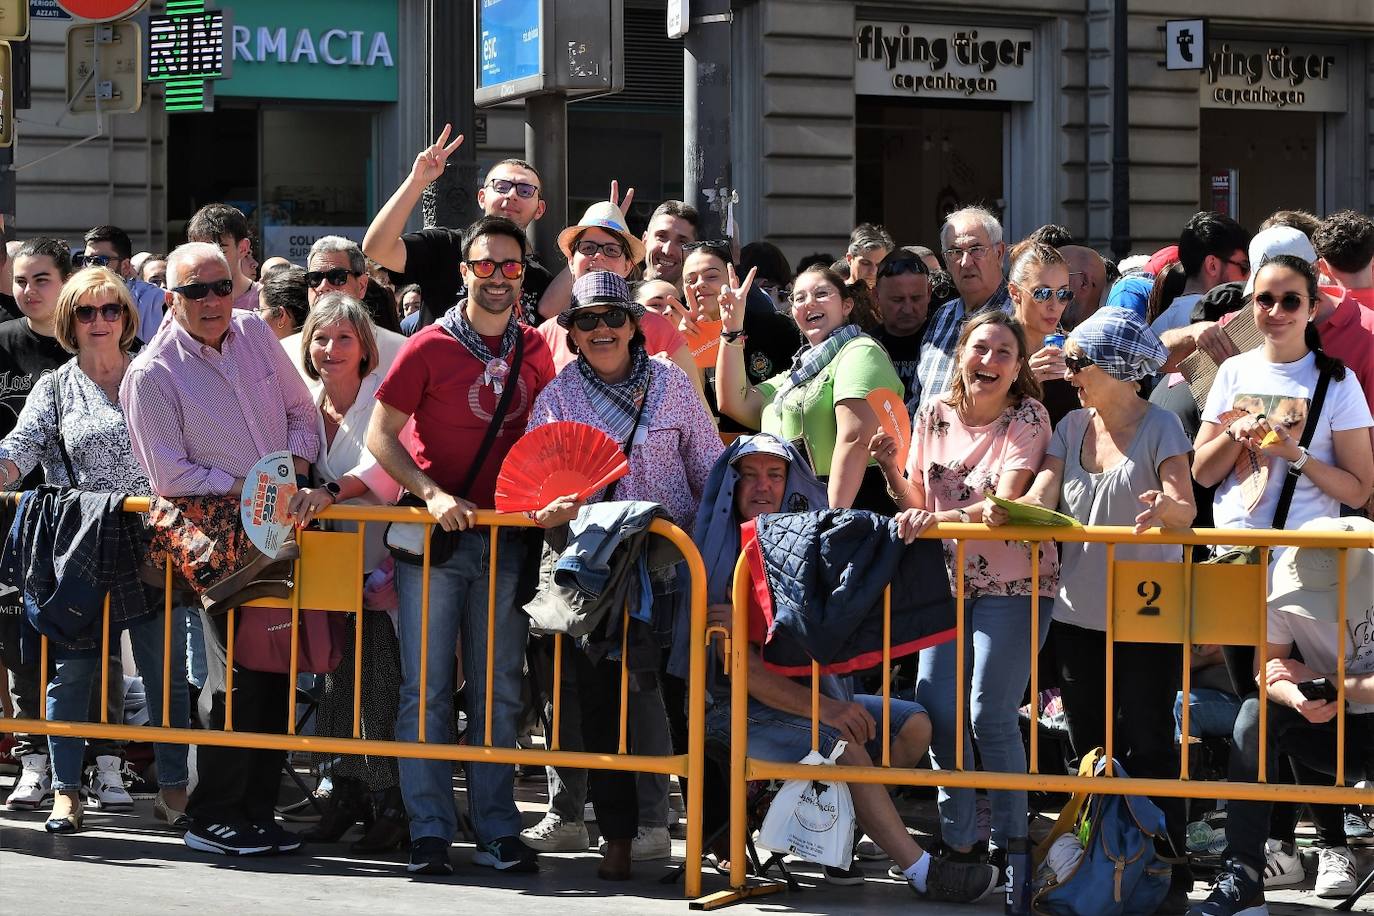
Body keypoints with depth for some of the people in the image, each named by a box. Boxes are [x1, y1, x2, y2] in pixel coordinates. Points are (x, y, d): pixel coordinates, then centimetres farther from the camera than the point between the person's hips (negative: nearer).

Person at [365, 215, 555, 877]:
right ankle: (430, 832, 3)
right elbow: (380, 435, -4)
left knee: (498, 691, 7)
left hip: (505, 537, 4)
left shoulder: (533, 350, 7)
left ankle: (497, 831, 12)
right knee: (426, 687, -2)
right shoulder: (429, 347, -5)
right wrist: (432, 494, -16)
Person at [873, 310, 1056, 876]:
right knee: (935, 706, -4)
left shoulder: (1027, 419, -8)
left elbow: (1008, 503, -20)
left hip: (1012, 582, -4)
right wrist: (892, 470, -11)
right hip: (948, 580, 4)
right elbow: (917, 505, 8)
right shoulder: (934, 417, 5)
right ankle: (956, 838, 10)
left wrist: (942, 518, -34)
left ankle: (1010, 840, 4)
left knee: (990, 714, -10)